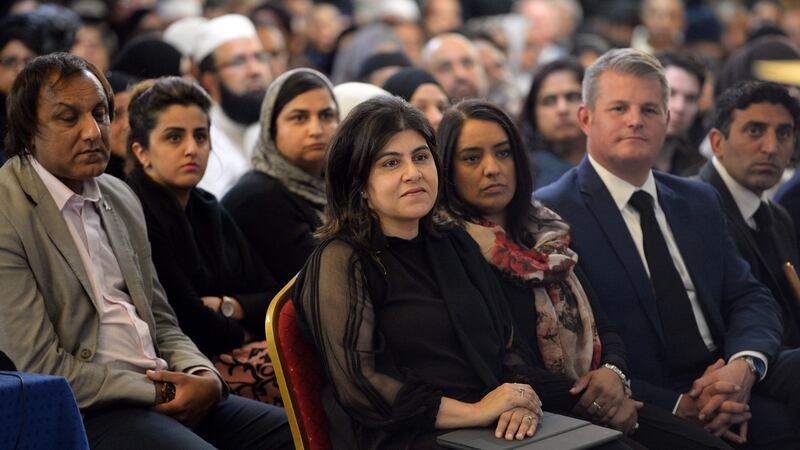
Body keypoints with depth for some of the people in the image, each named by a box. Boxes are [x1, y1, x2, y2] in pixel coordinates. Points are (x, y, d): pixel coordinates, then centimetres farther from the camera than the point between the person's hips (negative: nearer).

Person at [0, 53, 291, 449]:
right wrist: (160, 394, -11)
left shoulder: (121, 198, 15)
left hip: (167, 393, 8)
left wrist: (204, 377, -3)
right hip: (85, 413, -8)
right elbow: (43, 367, -13)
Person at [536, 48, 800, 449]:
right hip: (651, 403, -6)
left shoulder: (699, 201, 18)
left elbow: (750, 298, 12)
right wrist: (677, 406, -19)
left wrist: (744, 364, -12)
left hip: (730, 378, 7)